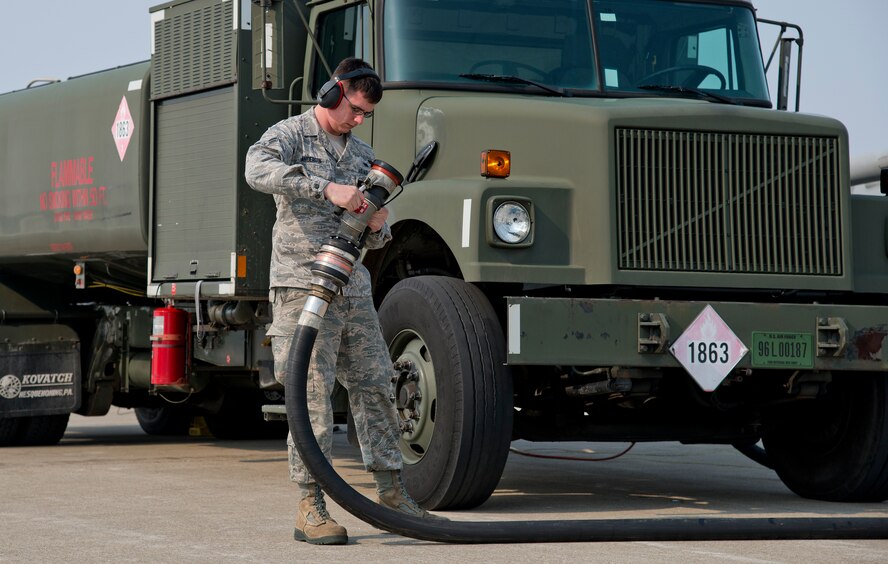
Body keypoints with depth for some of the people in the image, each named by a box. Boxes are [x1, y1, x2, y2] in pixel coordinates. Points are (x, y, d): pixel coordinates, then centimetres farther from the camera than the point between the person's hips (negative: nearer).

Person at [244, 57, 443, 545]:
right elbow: (259, 170, -26)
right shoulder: (290, 135, -1)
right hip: (302, 285, -7)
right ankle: (310, 509, -7)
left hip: (353, 289, 7)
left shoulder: (363, 155, 20)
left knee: (373, 386, 7)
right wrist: (327, 188, -33)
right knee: (313, 393, -9)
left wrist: (378, 227, -4)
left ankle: (392, 496, 15)